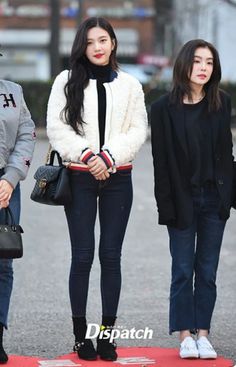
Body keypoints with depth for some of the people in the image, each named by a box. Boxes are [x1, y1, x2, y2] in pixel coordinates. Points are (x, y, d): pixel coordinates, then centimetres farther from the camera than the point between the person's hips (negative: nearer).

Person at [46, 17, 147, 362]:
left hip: (118, 178, 1)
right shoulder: (67, 81, 3)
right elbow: (57, 128, -2)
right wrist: (86, 155, -13)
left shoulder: (129, 85, 8)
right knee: (83, 255, -2)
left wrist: (109, 156, -11)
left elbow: (138, 130, 2)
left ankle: (107, 333, 7)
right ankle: (80, 333, 5)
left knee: (111, 255, 2)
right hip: (80, 178, -1)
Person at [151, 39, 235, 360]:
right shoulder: (165, 108, -3)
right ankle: (185, 336, 8)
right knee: (183, 271, 2)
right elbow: (162, 161, -5)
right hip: (183, 199, -2)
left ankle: (203, 334, 12)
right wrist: (166, 205, -9)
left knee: (207, 271, 6)